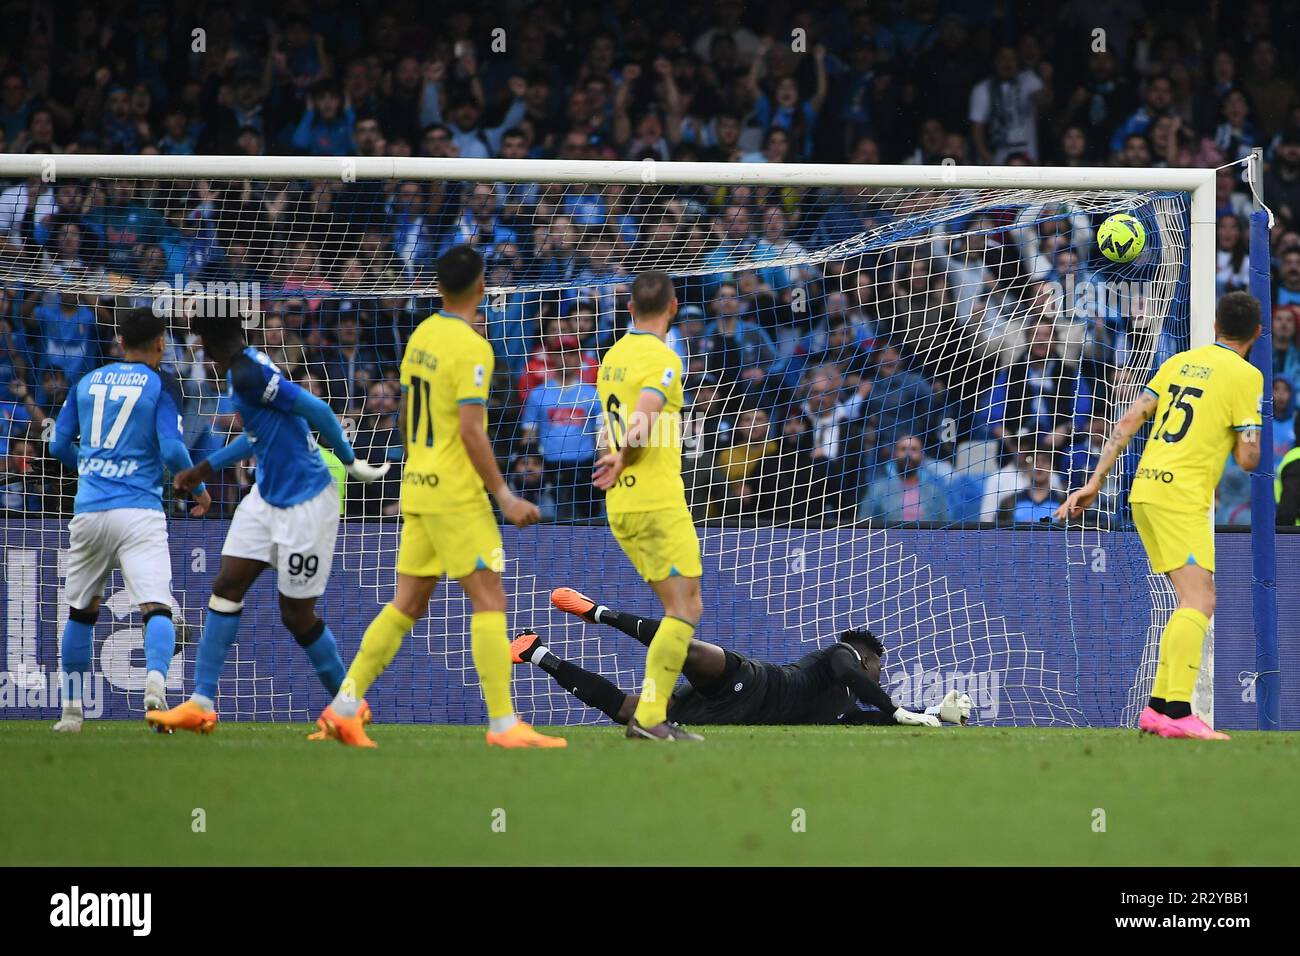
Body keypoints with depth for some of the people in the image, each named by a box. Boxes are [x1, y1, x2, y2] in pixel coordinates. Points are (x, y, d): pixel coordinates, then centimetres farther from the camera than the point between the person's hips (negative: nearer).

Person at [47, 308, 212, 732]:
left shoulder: (87, 382, 13)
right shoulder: (161, 386, 0)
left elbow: (59, 445, 17)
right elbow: (172, 450, -9)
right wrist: (199, 488, 8)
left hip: (88, 510, 4)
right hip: (139, 511, -4)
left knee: (80, 611, 18)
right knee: (156, 608, -10)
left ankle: (71, 709, 20)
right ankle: (155, 679, -38)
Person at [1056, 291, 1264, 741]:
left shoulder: (1179, 362, 14)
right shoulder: (1246, 376, -4)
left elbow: (1129, 421, 11)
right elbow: (1247, 458, -8)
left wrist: (1095, 481, 12)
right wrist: (1248, 442, 16)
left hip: (1146, 488, 7)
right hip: (1181, 496, -7)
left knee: (1193, 602, 14)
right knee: (1198, 603, -13)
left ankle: (1158, 705, 11)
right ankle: (1178, 712, -26)